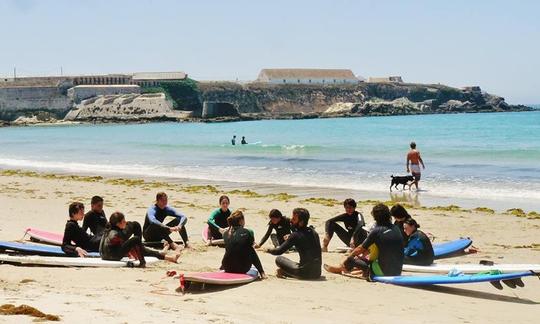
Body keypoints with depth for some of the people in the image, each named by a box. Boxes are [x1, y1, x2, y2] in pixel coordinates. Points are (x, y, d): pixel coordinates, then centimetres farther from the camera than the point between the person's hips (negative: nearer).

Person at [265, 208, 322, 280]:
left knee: (279, 259, 7)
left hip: (305, 273, -6)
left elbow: (279, 251, -9)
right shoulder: (314, 232, 7)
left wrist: (268, 250, 12)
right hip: (317, 273, 7)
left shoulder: (296, 235, -13)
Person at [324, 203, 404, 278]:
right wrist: (364, 254, 29)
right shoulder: (396, 229, 5)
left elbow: (360, 249, 0)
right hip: (397, 272, 6)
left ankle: (339, 268, 42)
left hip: (384, 272, -6)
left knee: (351, 260, 12)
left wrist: (349, 257, 19)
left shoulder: (376, 231, -12)